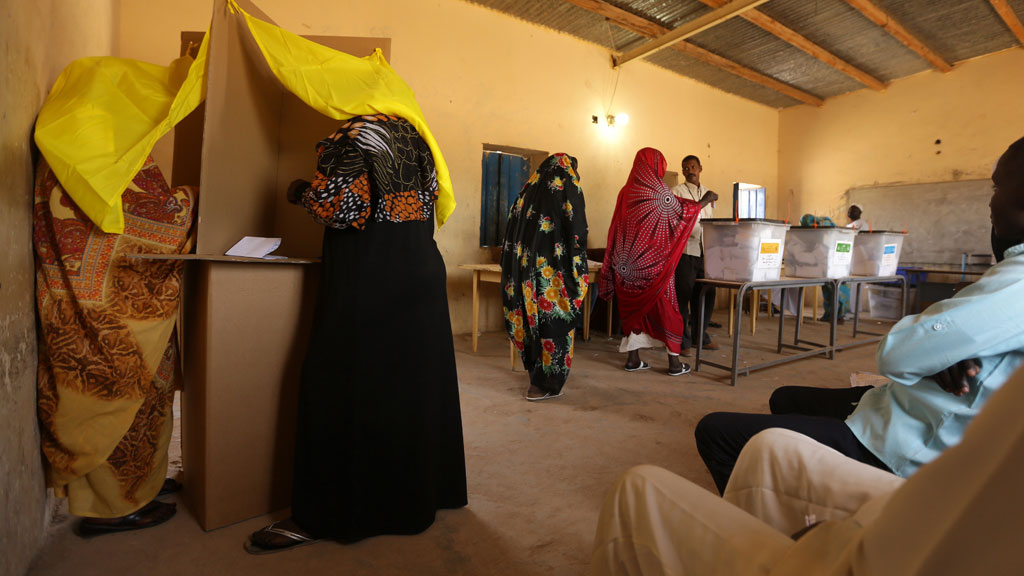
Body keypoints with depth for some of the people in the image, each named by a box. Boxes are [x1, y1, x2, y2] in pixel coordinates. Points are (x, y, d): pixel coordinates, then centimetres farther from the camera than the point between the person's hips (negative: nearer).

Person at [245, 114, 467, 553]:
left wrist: (300, 193, 1)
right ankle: (419, 490, 28)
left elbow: (332, 204, -19)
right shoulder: (413, 139, 16)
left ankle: (323, 515, 8)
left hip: (367, 279, -8)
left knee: (350, 385, -3)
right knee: (414, 379, 14)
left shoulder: (352, 136, -8)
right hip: (421, 270, 8)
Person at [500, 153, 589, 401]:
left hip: (525, 266, 6)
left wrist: (515, 269, 17)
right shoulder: (569, 190, -2)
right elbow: (577, 232, -8)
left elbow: (511, 231, 12)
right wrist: (579, 274, -5)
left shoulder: (528, 190, 13)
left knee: (532, 318, 15)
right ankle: (547, 384, 8)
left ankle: (537, 373, 28)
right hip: (554, 270, -5)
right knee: (555, 322, 3)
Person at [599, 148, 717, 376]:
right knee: (664, 306, 4)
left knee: (633, 306, 11)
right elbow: (681, 213, 2)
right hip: (653, 261, -5)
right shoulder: (659, 190, -10)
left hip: (628, 262, 5)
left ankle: (633, 358, 13)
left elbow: (617, 228, 10)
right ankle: (674, 361, 9)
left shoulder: (626, 191, 7)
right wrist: (704, 201, 17)